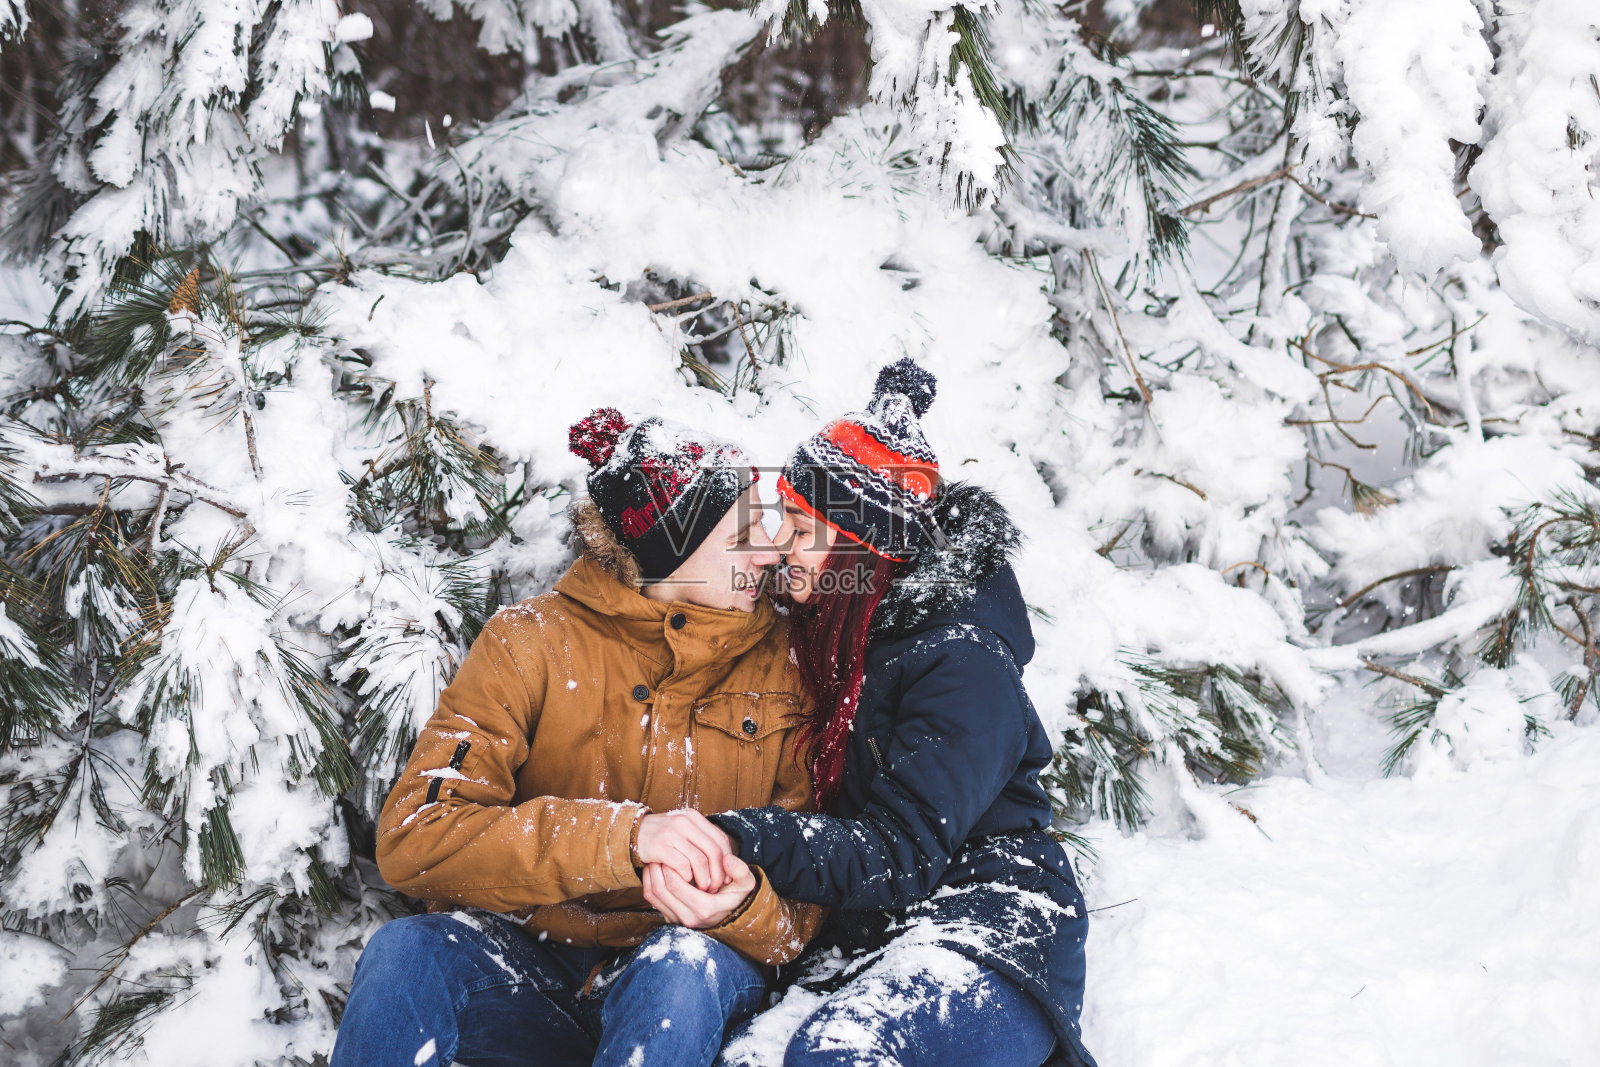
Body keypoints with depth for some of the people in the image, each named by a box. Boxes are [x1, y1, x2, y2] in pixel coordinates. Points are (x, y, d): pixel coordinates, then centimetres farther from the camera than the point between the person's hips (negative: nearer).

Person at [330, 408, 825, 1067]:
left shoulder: (781, 664, 2)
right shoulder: (531, 644, -4)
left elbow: (805, 892, 0)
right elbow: (413, 839, -17)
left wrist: (746, 907, -26)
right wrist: (622, 836, -30)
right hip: (527, 966, -1)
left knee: (684, 965, -34)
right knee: (406, 952, -32)